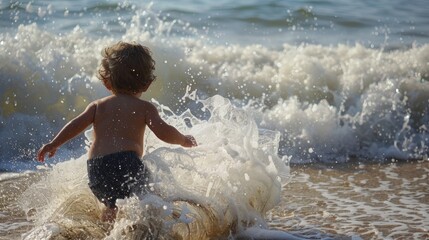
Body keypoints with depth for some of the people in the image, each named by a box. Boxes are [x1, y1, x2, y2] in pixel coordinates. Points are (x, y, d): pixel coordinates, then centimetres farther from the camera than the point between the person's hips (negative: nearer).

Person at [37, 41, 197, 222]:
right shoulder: (145, 108, 12)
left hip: (95, 168, 5)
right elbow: (163, 132, -1)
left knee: (111, 204, 27)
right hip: (126, 162, -5)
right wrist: (184, 140, 17)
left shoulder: (98, 105, 22)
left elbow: (77, 124, 11)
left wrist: (54, 144, 19)